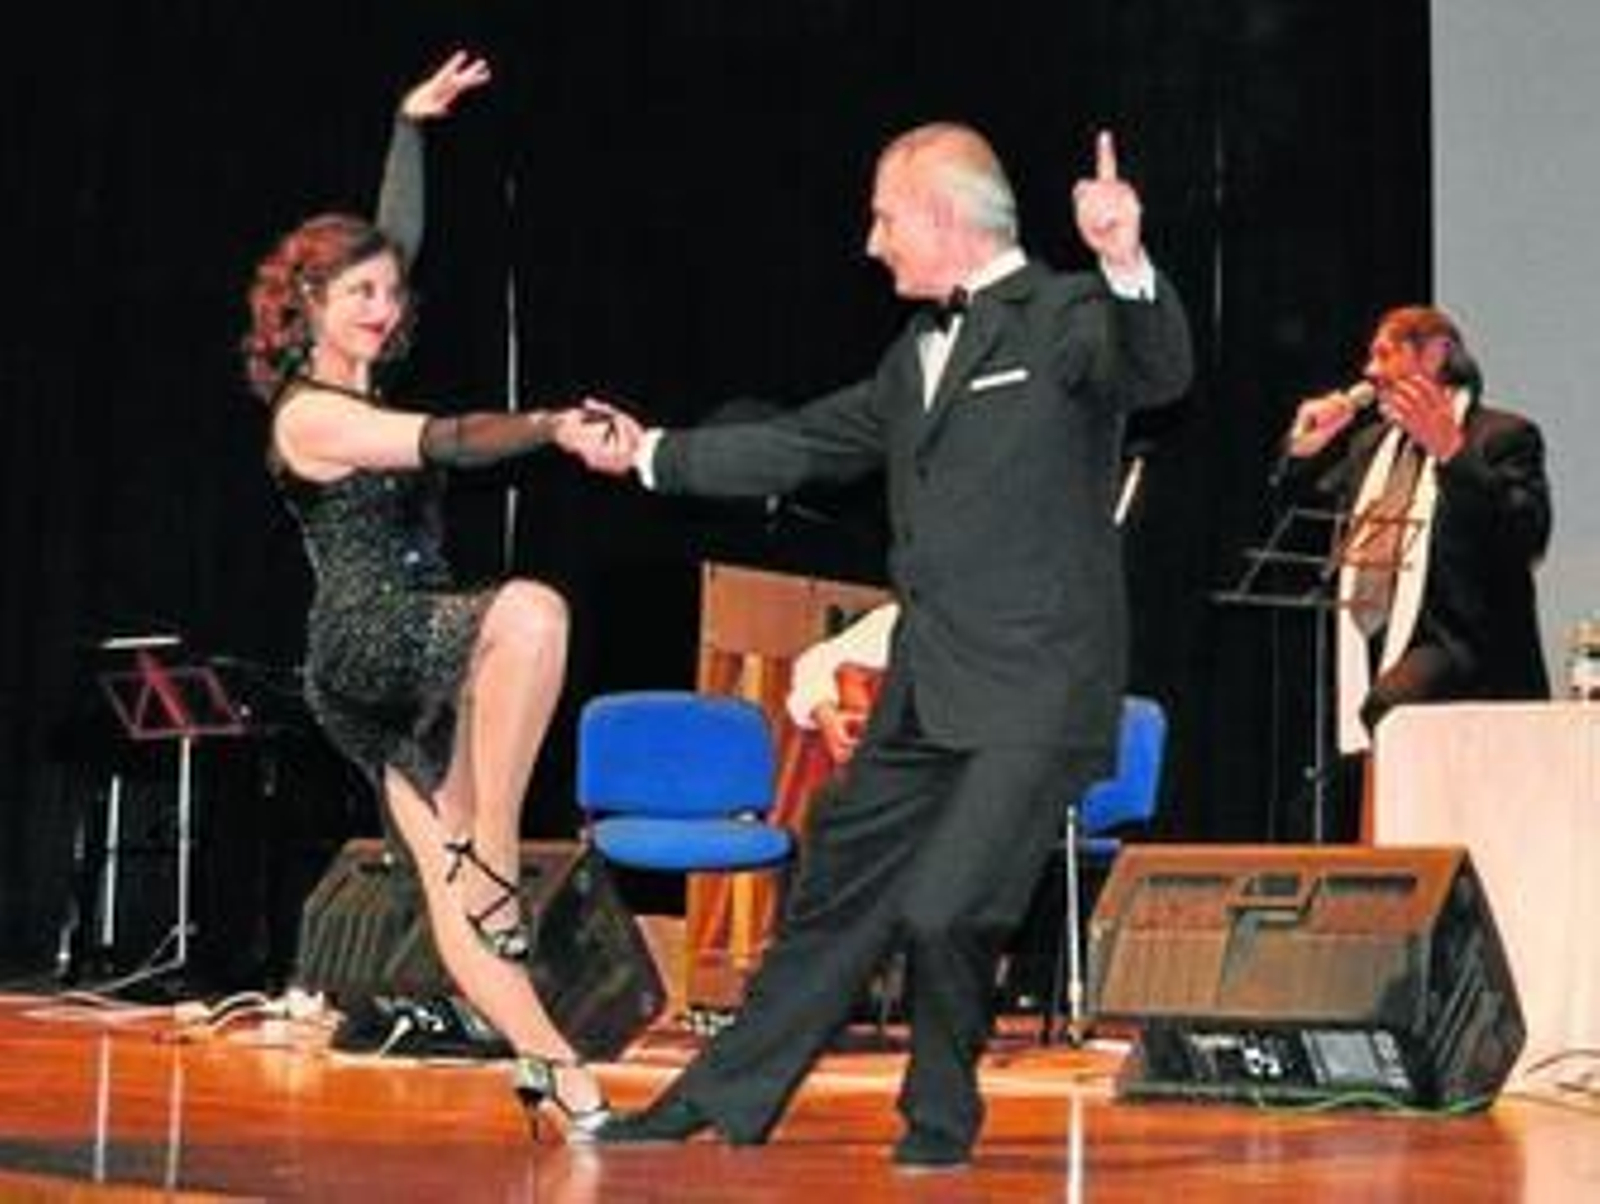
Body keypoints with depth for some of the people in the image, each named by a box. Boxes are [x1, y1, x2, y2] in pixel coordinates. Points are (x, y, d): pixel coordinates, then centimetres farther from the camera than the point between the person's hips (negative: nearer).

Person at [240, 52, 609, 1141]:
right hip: (362, 643, -8)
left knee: (453, 884, 2)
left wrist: (412, 126, 23)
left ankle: (551, 1067, -1)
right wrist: (550, 427, -29)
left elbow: (401, 240, 23)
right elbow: (444, 442, -20)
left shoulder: (361, 389, 17)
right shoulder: (306, 414, -6)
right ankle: (495, 860, -31)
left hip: (409, 664, 8)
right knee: (530, 610, -35)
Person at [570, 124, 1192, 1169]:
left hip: (1033, 698, -8)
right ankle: (720, 1104, 27)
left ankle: (942, 1119, 12)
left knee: (941, 910, -13)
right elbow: (803, 444, 27)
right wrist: (653, 454, 32)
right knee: (837, 896, 15)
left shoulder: (1066, 317, -7)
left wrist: (1128, 267, -46)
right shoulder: (921, 349, 18)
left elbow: (1160, 371, -27)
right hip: (927, 695, 8)